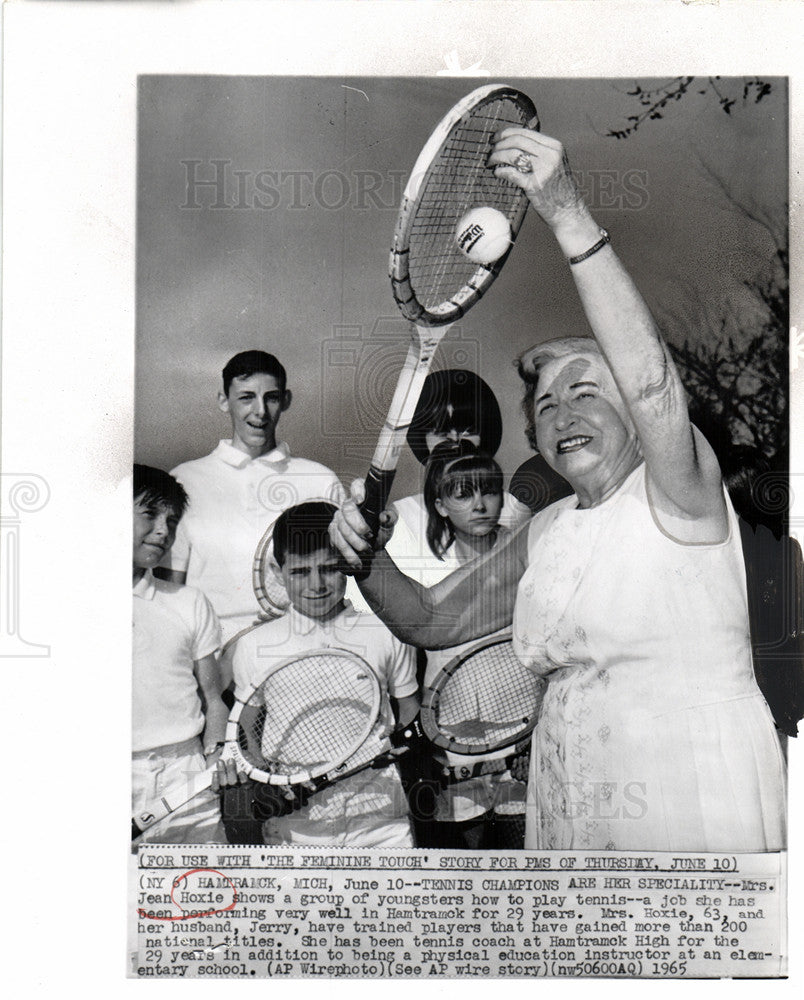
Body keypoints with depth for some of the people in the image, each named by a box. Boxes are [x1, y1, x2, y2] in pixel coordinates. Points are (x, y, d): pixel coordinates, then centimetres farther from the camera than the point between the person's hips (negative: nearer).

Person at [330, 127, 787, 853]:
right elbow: (430, 620, 12)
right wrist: (369, 560, -7)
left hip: (696, 816, -6)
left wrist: (570, 216, -36)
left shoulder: (679, 492, -9)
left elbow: (652, 378, -30)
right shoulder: (545, 533, 9)